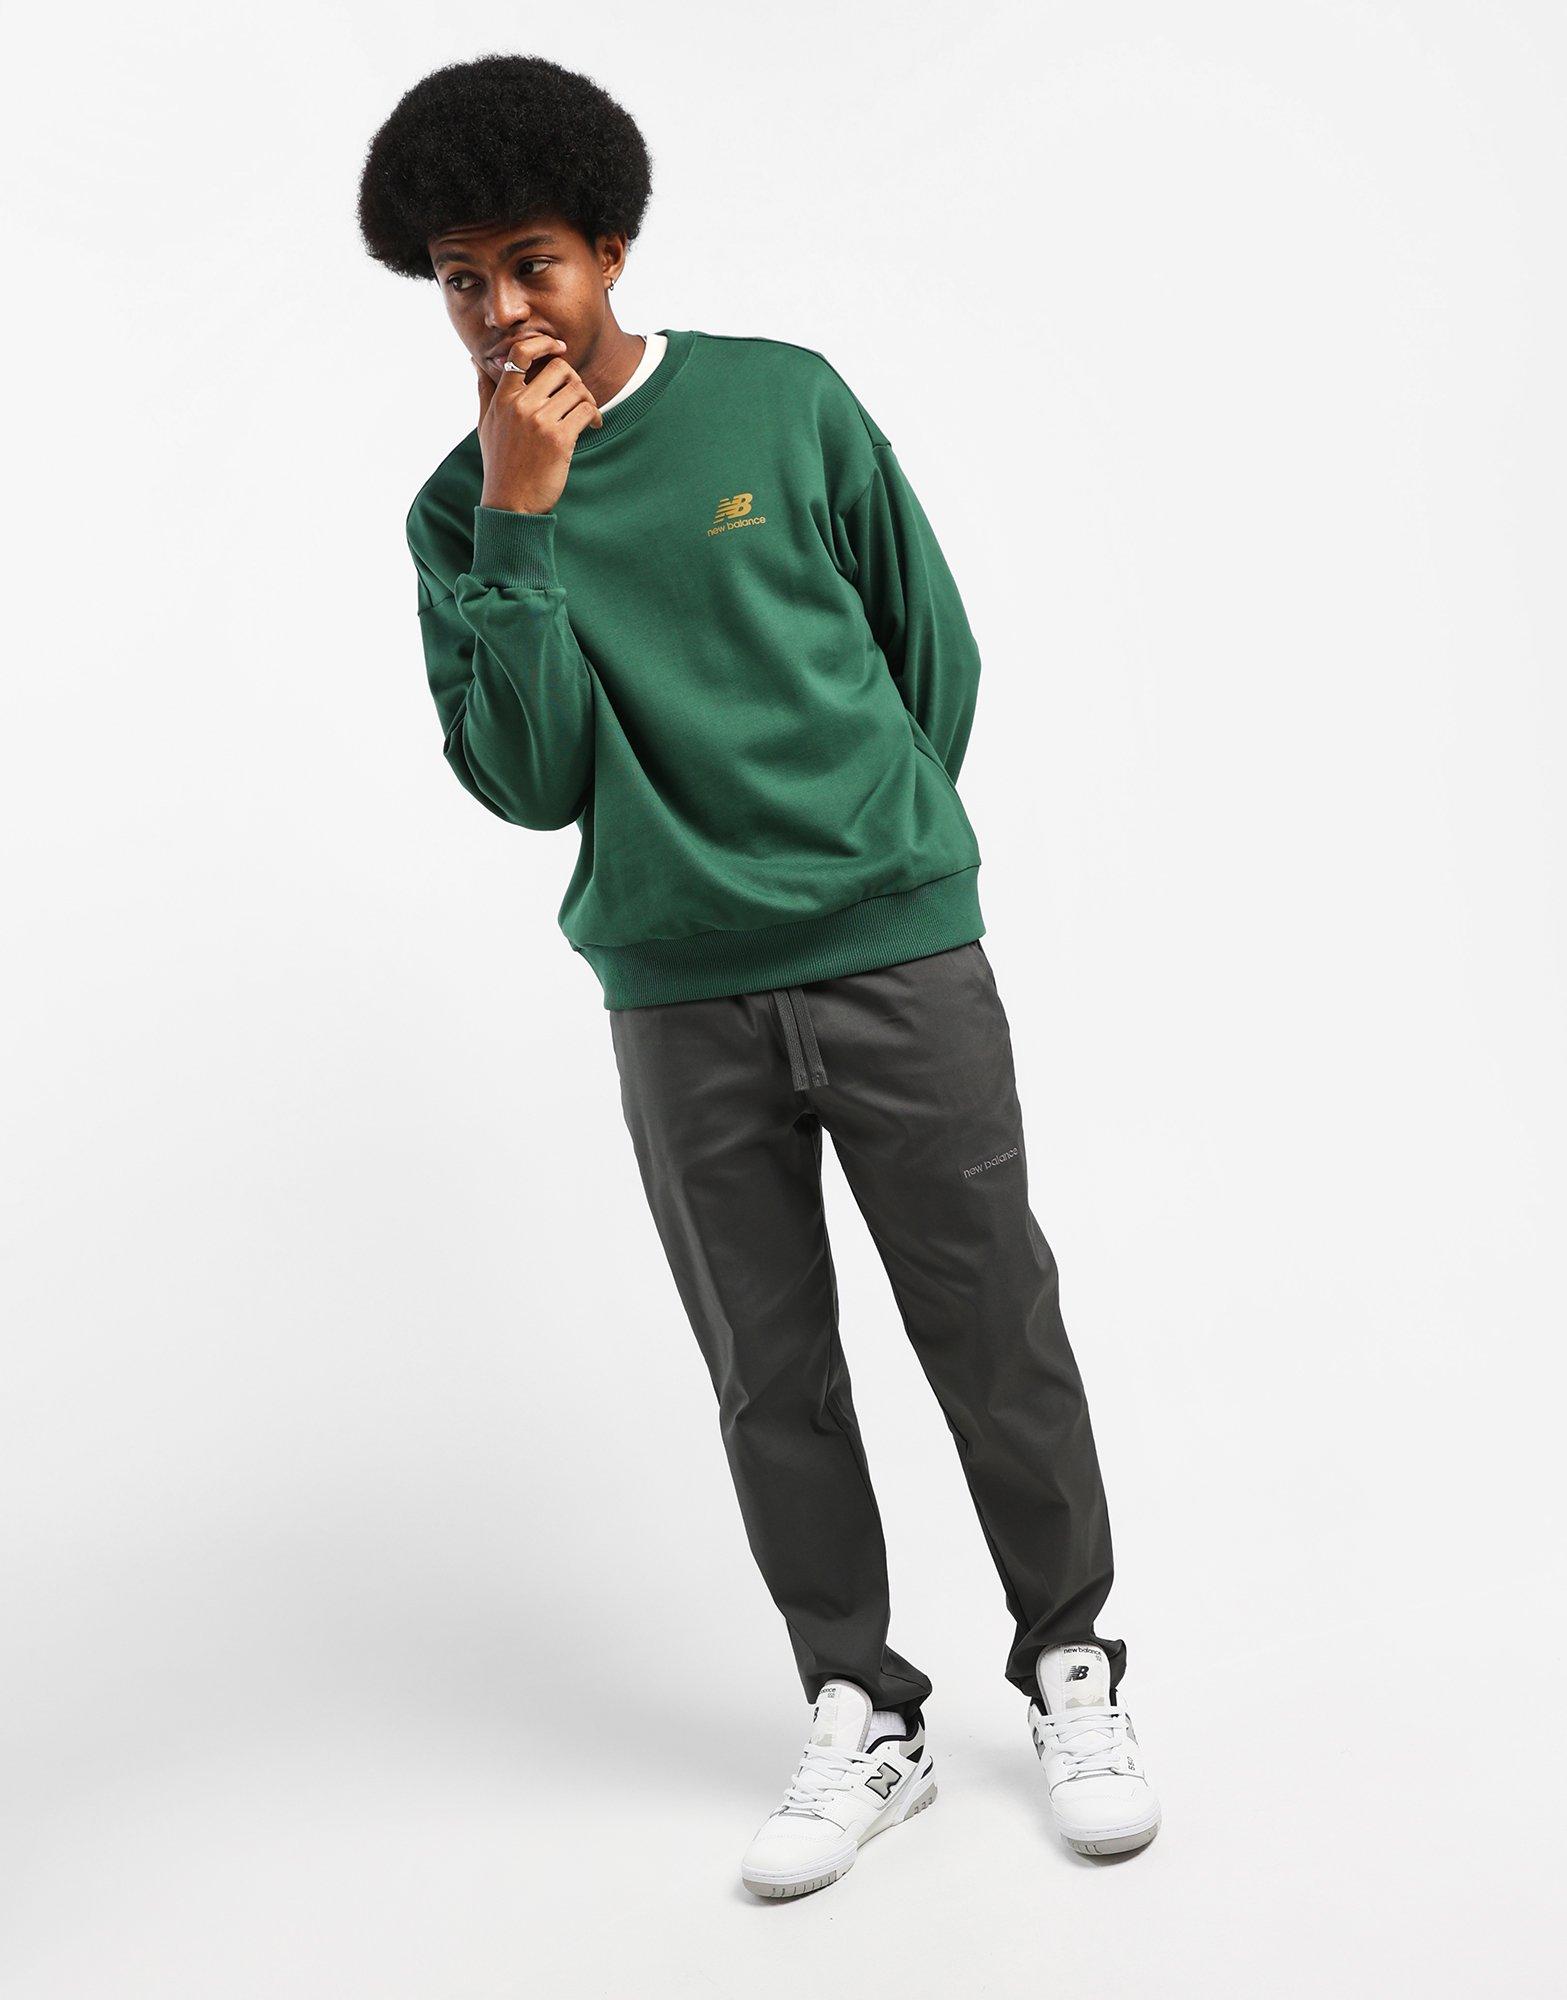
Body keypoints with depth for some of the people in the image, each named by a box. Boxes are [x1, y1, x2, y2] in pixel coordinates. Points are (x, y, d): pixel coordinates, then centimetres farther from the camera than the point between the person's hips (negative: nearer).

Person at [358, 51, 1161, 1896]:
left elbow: (935, 652, 7)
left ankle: (1070, 1670, 27)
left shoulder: (785, 401, -1)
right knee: (769, 1378, 8)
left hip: (900, 957, -1)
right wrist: (521, 523, -14)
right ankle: (861, 1723, 25)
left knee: (993, 1331, 6)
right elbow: (528, 781, -9)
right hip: (677, 1002, 2)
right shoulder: (461, 512, 2)